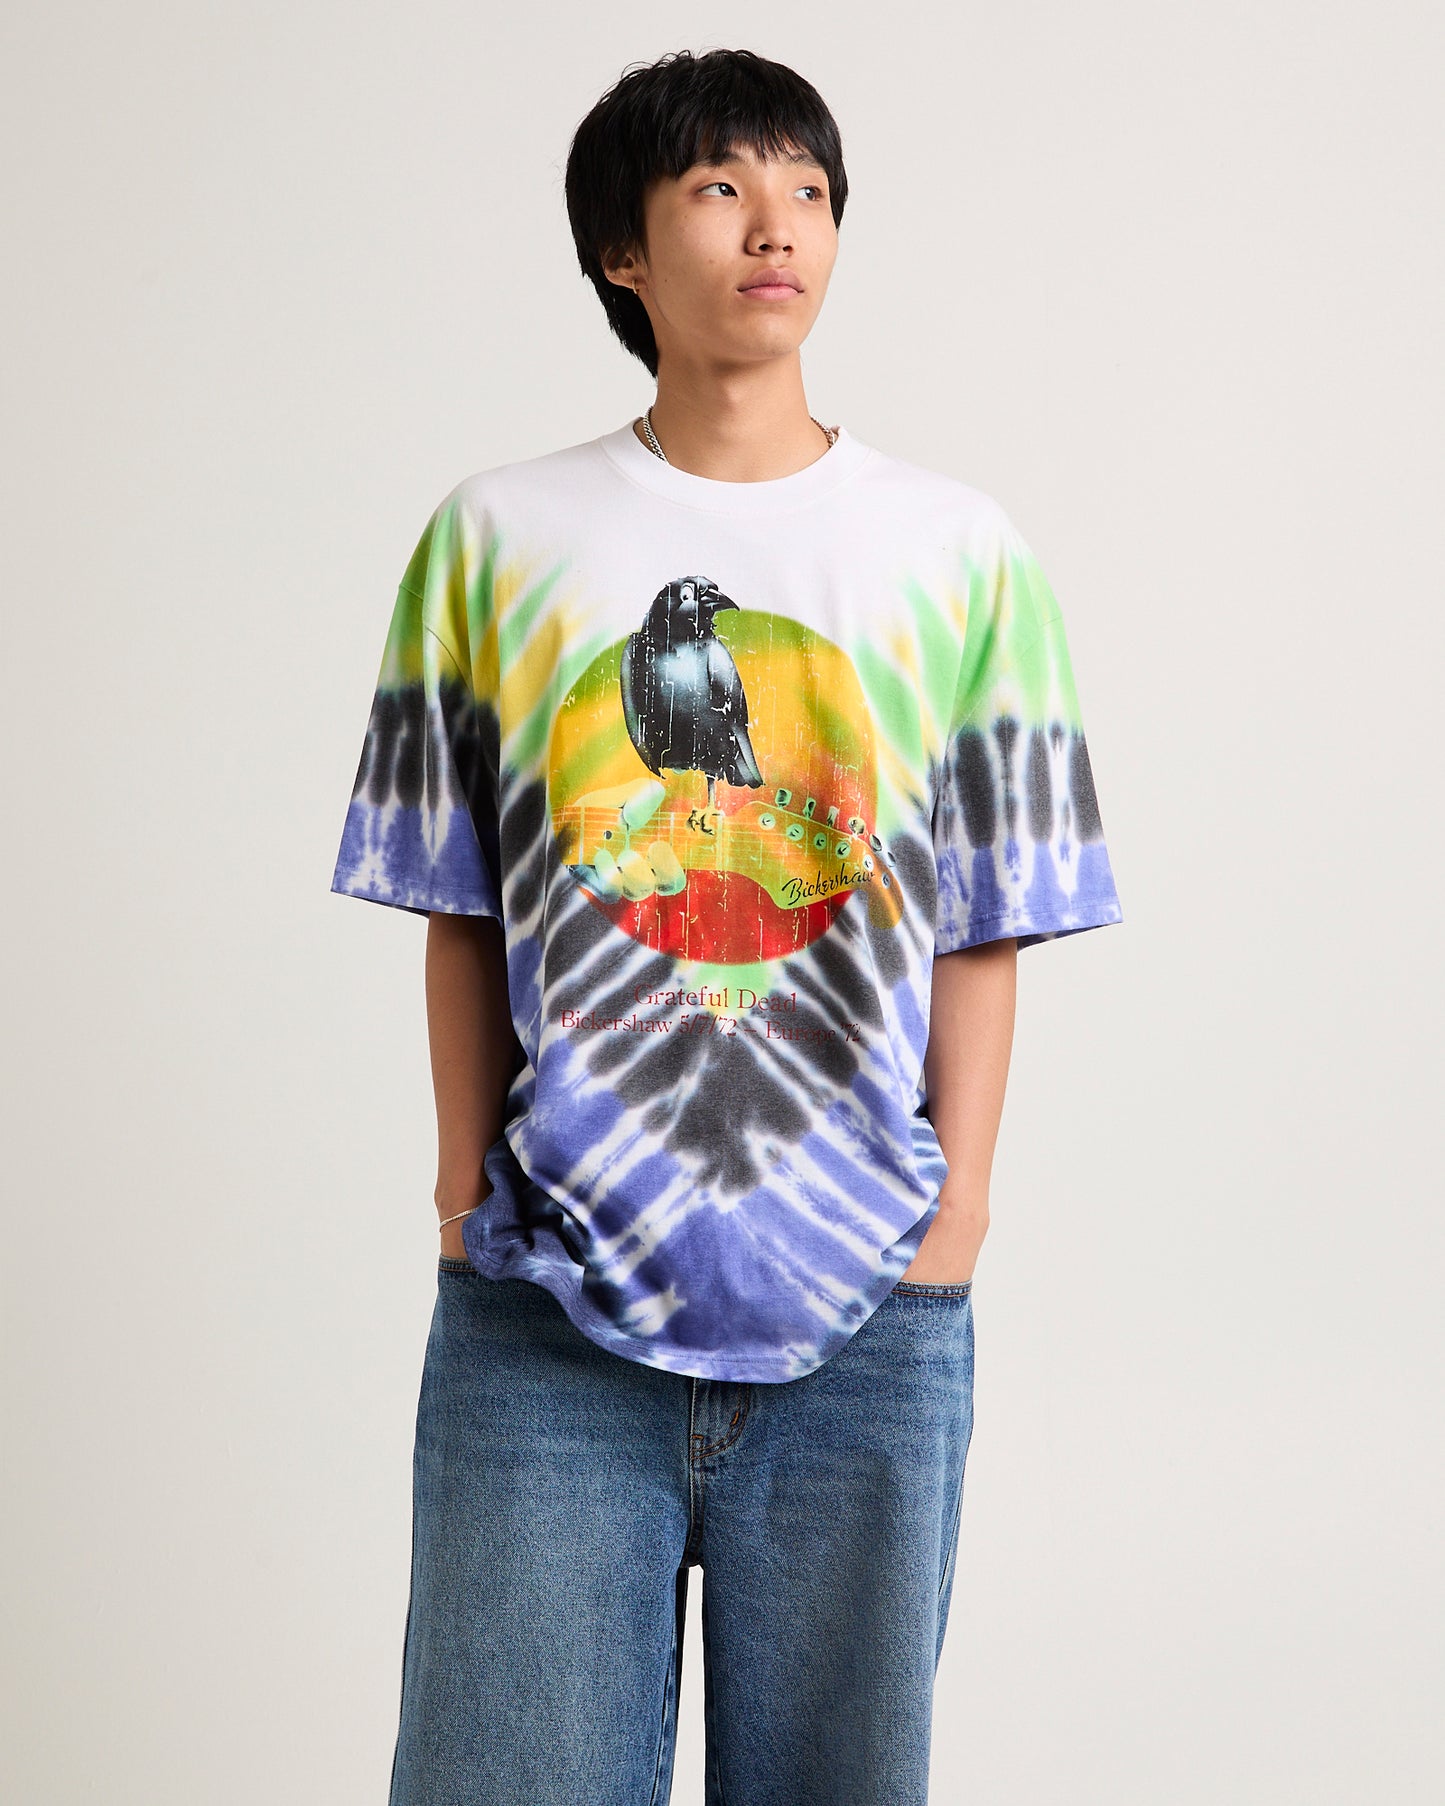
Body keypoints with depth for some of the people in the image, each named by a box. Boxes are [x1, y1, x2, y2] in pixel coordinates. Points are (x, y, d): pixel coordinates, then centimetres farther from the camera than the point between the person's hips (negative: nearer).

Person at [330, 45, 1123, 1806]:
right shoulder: (495, 538, 5)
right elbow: (457, 904, 6)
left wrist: (958, 1202, -2)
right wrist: (468, 1182, -1)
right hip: (546, 1311, 0)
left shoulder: (959, 552, 6)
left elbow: (982, 921, 5)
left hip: (868, 1319, 1)